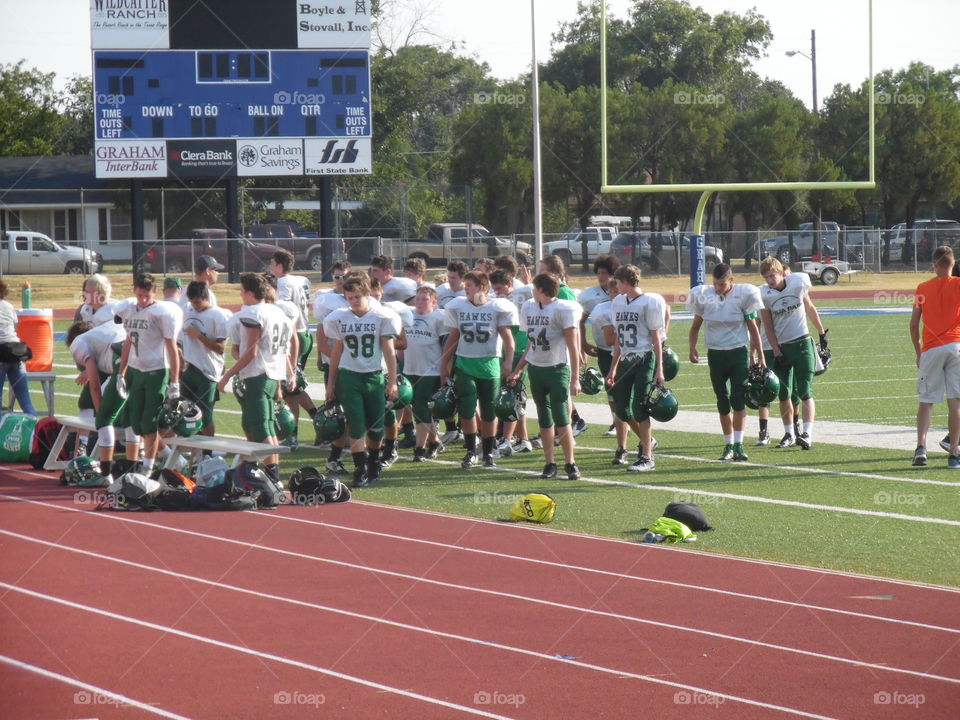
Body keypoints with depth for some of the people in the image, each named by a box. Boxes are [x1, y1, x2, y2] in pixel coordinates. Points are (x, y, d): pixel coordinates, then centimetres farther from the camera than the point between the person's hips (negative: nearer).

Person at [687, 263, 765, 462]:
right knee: (723, 401, 8)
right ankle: (728, 445, 17)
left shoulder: (743, 295, -7)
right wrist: (692, 348, -3)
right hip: (715, 354, 2)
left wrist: (760, 355, 1)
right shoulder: (703, 296, -2)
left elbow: (752, 327, 1)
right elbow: (696, 325, 11)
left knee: (738, 400, -11)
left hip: (738, 352, -2)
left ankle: (738, 445, -8)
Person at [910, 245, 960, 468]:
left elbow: (913, 324, 7)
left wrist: (918, 352, 16)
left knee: (925, 401, 7)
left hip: (931, 349, 1)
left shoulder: (923, 288, 8)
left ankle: (921, 446, -12)